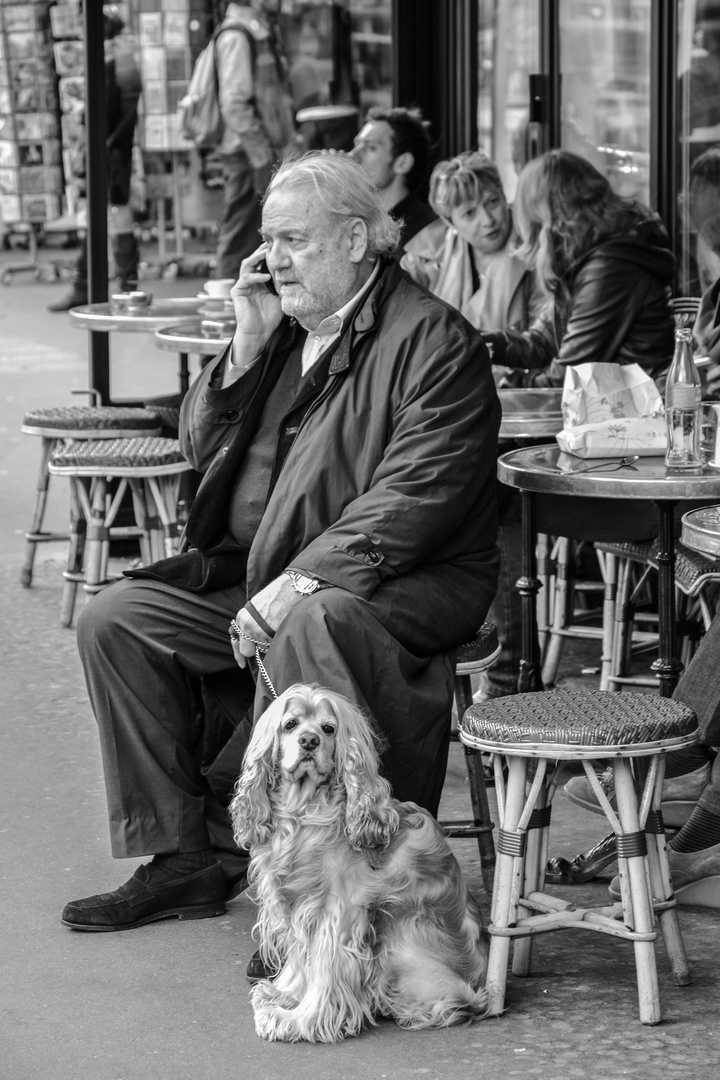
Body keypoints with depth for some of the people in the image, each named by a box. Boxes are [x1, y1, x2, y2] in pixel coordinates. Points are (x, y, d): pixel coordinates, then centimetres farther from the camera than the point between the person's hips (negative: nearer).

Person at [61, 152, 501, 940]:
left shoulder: (434, 341, -10)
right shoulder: (283, 326, 15)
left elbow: (414, 497, -20)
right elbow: (200, 449, 15)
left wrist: (302, 579, -28)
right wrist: (248, 345, 0)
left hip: (402, 580, -8)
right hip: (249, 575, 8)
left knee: (305, 630, -39)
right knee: (114, 621, -5)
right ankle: (183, 861, -3)